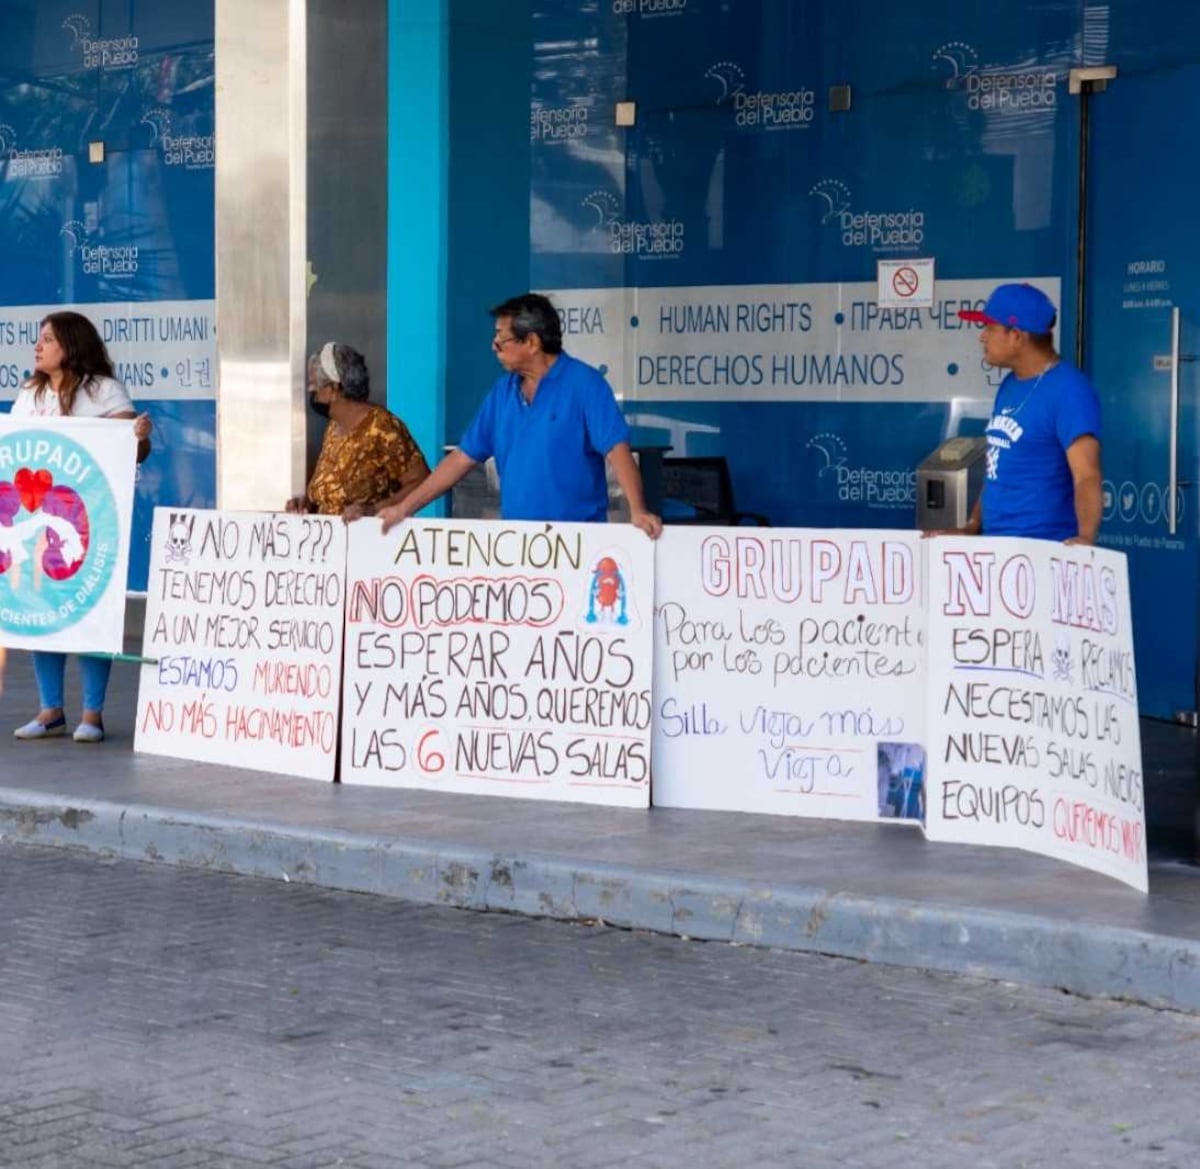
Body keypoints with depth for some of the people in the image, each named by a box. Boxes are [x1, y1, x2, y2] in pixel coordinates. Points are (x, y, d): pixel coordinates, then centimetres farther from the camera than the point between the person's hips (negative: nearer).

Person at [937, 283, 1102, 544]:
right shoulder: (1010, 386, 11)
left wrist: (1085, 536, -39)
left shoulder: (1068, 391, -15)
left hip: (1042, 550, -8)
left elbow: (1087, 475, -25)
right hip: (994, 544, 8)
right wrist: (972, 526, 11)